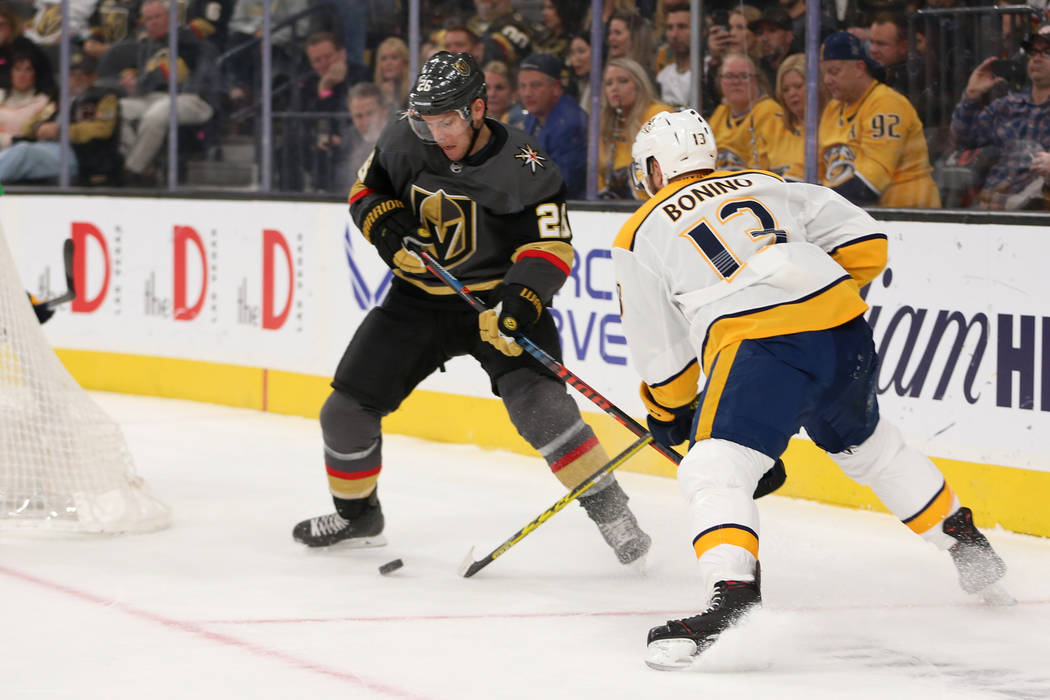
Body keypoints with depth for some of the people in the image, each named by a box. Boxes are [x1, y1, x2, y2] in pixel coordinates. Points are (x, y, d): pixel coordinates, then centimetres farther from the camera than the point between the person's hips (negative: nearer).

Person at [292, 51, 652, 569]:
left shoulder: (521, 165, -20)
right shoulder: (403, 142, -8)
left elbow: (549, 245, -21)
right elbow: (366, 189, 9)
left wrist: (521, 300, -37)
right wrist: (385, 225, -12)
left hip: (497, 298, -5)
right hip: (418, 298, 5)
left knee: (536, 400, -27)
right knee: (347, 410, 3)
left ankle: (610, 511, -19)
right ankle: (356, 514, 29)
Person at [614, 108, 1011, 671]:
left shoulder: (641, 235, 15)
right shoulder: (767, 186, 26)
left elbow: (661, 351, 18)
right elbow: (865, 244, 20)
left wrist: (668, 414, 35)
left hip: (757, 346, -6)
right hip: (845, 331, 6)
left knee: (713, 471, -8)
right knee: (867, 445, 29)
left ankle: (733, 595, -34)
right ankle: (971, 553, 40)